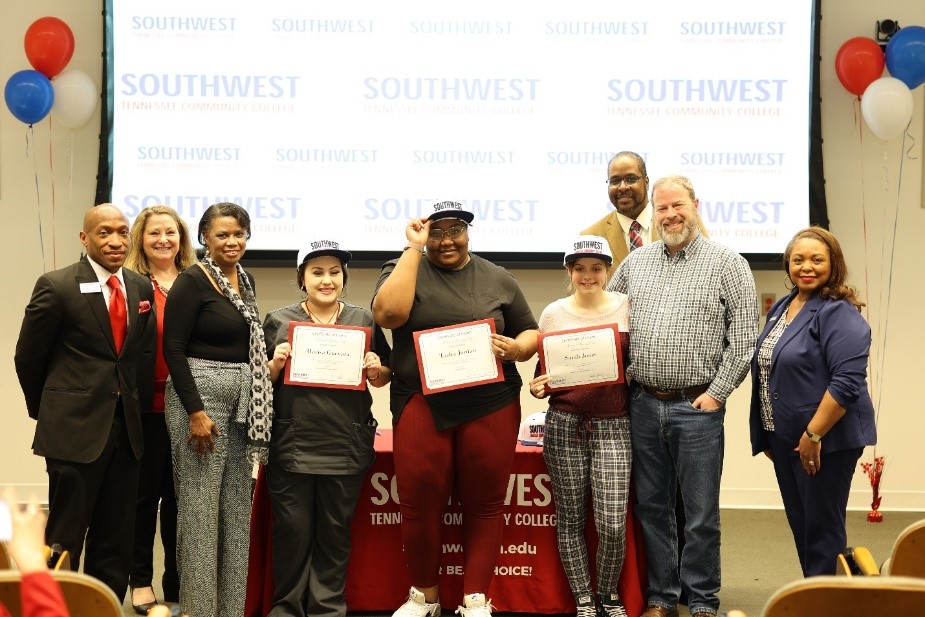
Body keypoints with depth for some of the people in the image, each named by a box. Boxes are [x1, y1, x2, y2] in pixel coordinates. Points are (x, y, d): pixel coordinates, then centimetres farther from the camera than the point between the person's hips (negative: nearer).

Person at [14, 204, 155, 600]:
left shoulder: (142, 288, 7)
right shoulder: (56, 286, -8)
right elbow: (28, 357, 0)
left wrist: (130, 400, 11)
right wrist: (47, 411, 8)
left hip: (125, 427, 5)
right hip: (75, 428, -5)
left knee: (116, 539, 11)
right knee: (64, 538, 1)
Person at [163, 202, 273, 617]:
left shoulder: (245, 280, 13)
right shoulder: (192, 281, -9)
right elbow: (173, 349, -14)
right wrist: (195, 412, -19)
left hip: (243, 400, 8)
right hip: (200, 395, -7)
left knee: (237, 507, 11)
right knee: (200, 506, -3)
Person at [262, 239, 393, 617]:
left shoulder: (364, 321, 8)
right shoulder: (278, 321, 5)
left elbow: (385, 377, 14)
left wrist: (377, 371, -8)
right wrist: (275, 365, -12)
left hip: (346, 446, 1)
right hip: (291, 446, -1)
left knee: (335, 530, 8)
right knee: (292, 529, 3)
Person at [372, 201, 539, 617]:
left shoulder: (498, 279, 9)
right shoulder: (404, 268, 4)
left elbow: (530, 333, 13)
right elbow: (388, 314, -15)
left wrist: (517, 348, -10)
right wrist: (414, 250, -10)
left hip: (490, 405, 1)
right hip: (422, 405, -1)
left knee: (484, 504, 5)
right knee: (420, 505, 2)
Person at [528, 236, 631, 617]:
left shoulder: (627, 307, 3)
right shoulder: (553, 314, 4)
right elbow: (543, 372, 11)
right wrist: (537, 388, -10)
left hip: (614, 427, -1)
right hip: (564, 426, 1)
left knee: (612, 525, -7)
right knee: (570, 519, 5)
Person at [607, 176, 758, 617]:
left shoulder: (726, 263, -2)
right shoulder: (635, 262, 11)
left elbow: (744, 333, -6)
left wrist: (718, 391, -10)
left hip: (697, 406, -4)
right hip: (644, 403, 4)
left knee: (701, 512, 2)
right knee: (651, 507, 11)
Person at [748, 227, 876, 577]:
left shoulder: (838, 313, -15)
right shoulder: (782, 307, 12)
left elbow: (847, 381, -24)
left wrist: (813, 435, -23)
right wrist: (768, 436, 18)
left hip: (825, 440, -9)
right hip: (785, 439, 9)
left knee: (821, 530, 0)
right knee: (800, 525, 15)